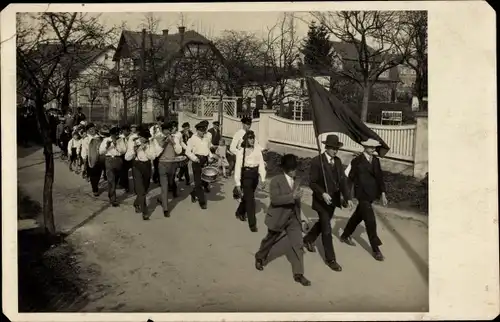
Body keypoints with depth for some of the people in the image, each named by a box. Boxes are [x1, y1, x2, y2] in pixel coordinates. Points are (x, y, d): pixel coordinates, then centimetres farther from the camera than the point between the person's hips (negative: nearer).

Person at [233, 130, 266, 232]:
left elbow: (261, 164, -1)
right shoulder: (241, 151, -11)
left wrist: (263, 178, -9)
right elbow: (238, 167, -11)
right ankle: (252, 223, 6)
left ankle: (240, 212, 47)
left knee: (247, 196, 21)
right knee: (250, 199, -3)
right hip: (246, 175, -5)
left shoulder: (257, 150, 0)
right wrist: (238, 183, -12)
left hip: (254, 175, 5)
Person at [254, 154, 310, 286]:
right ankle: (260, 257, 46)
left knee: (297, 244, -3)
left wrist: (298, 217, 17)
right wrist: (292, 196, -36)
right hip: (278, 218, -4)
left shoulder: (297, 182, 4)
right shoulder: (276, 180, -17)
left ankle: (298, 274, 3)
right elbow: (275, 199, -28)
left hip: (293, 218, 5)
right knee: (270, 240, 17)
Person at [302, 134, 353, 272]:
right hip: (322, 200, -7)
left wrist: (347, 197, -9)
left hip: (334, 199, 7)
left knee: (323, 223, 23)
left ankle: (308, 239, 48)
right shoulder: (317, 161, -17)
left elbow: (342, 180, 1)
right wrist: (322, 193, -30)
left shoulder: (338, 161, 2)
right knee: (327, 229, -2)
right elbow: (312, 182, -16)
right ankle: (330, 259, 9)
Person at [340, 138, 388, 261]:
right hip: (362, 195, -7)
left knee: (358, 216, 21)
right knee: (370, 221, -8)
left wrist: (382, 193, 5)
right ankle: (376, 250, 1)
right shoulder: (357, 161, -12)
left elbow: (379, 177, 9)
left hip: (372, 194, 7)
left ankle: (345, 236, 40)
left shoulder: (376, 160, 6)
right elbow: (349, 177, -8)